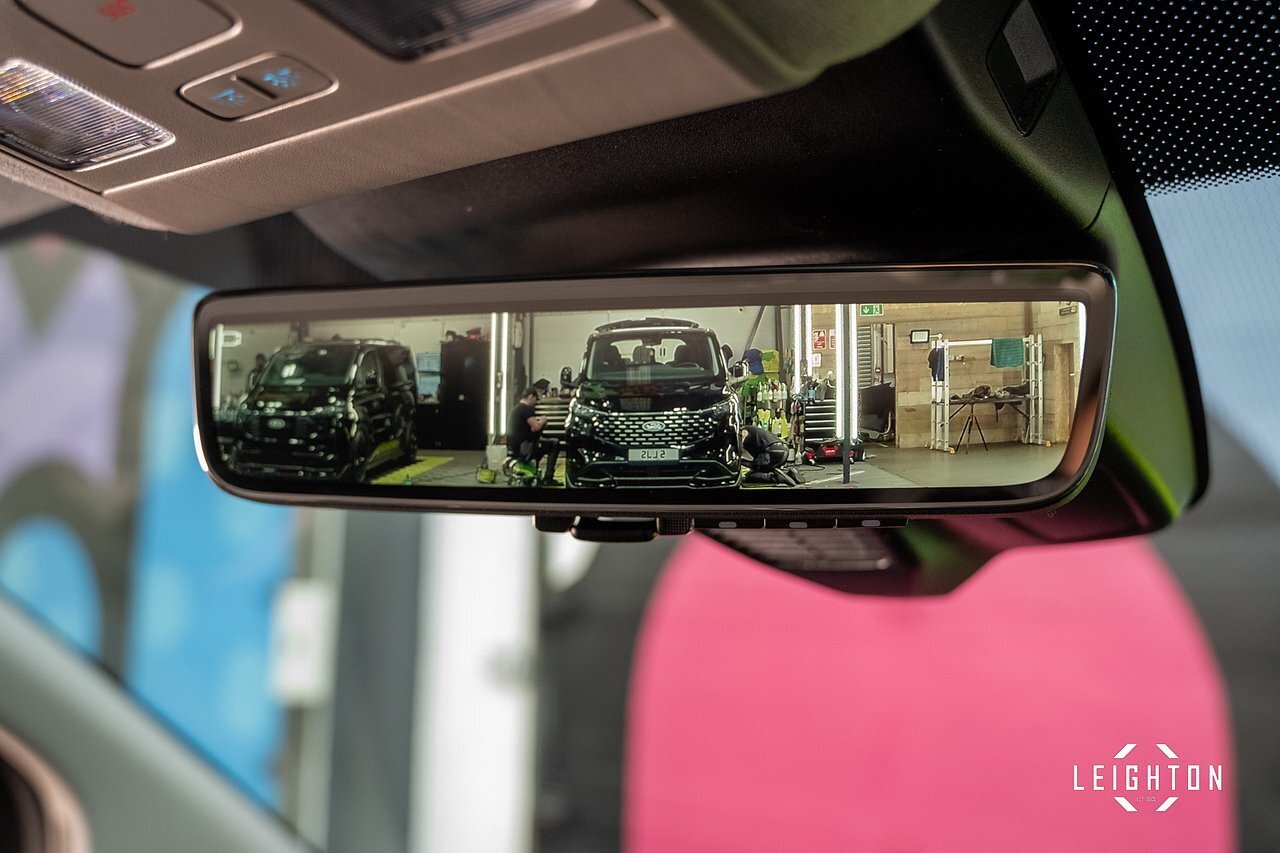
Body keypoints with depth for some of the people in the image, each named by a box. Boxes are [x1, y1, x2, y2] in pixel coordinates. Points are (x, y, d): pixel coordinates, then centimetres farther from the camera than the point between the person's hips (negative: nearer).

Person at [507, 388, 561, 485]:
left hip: (512, 447, 10)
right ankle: (548, 479, -6)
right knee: (555, 444, -4)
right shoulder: (527, 409, -12)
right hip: (523, 448, -10)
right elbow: (536, 427, -19)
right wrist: (543, 421, -1)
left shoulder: (517, 408, 19)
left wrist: (537, 421, 16)